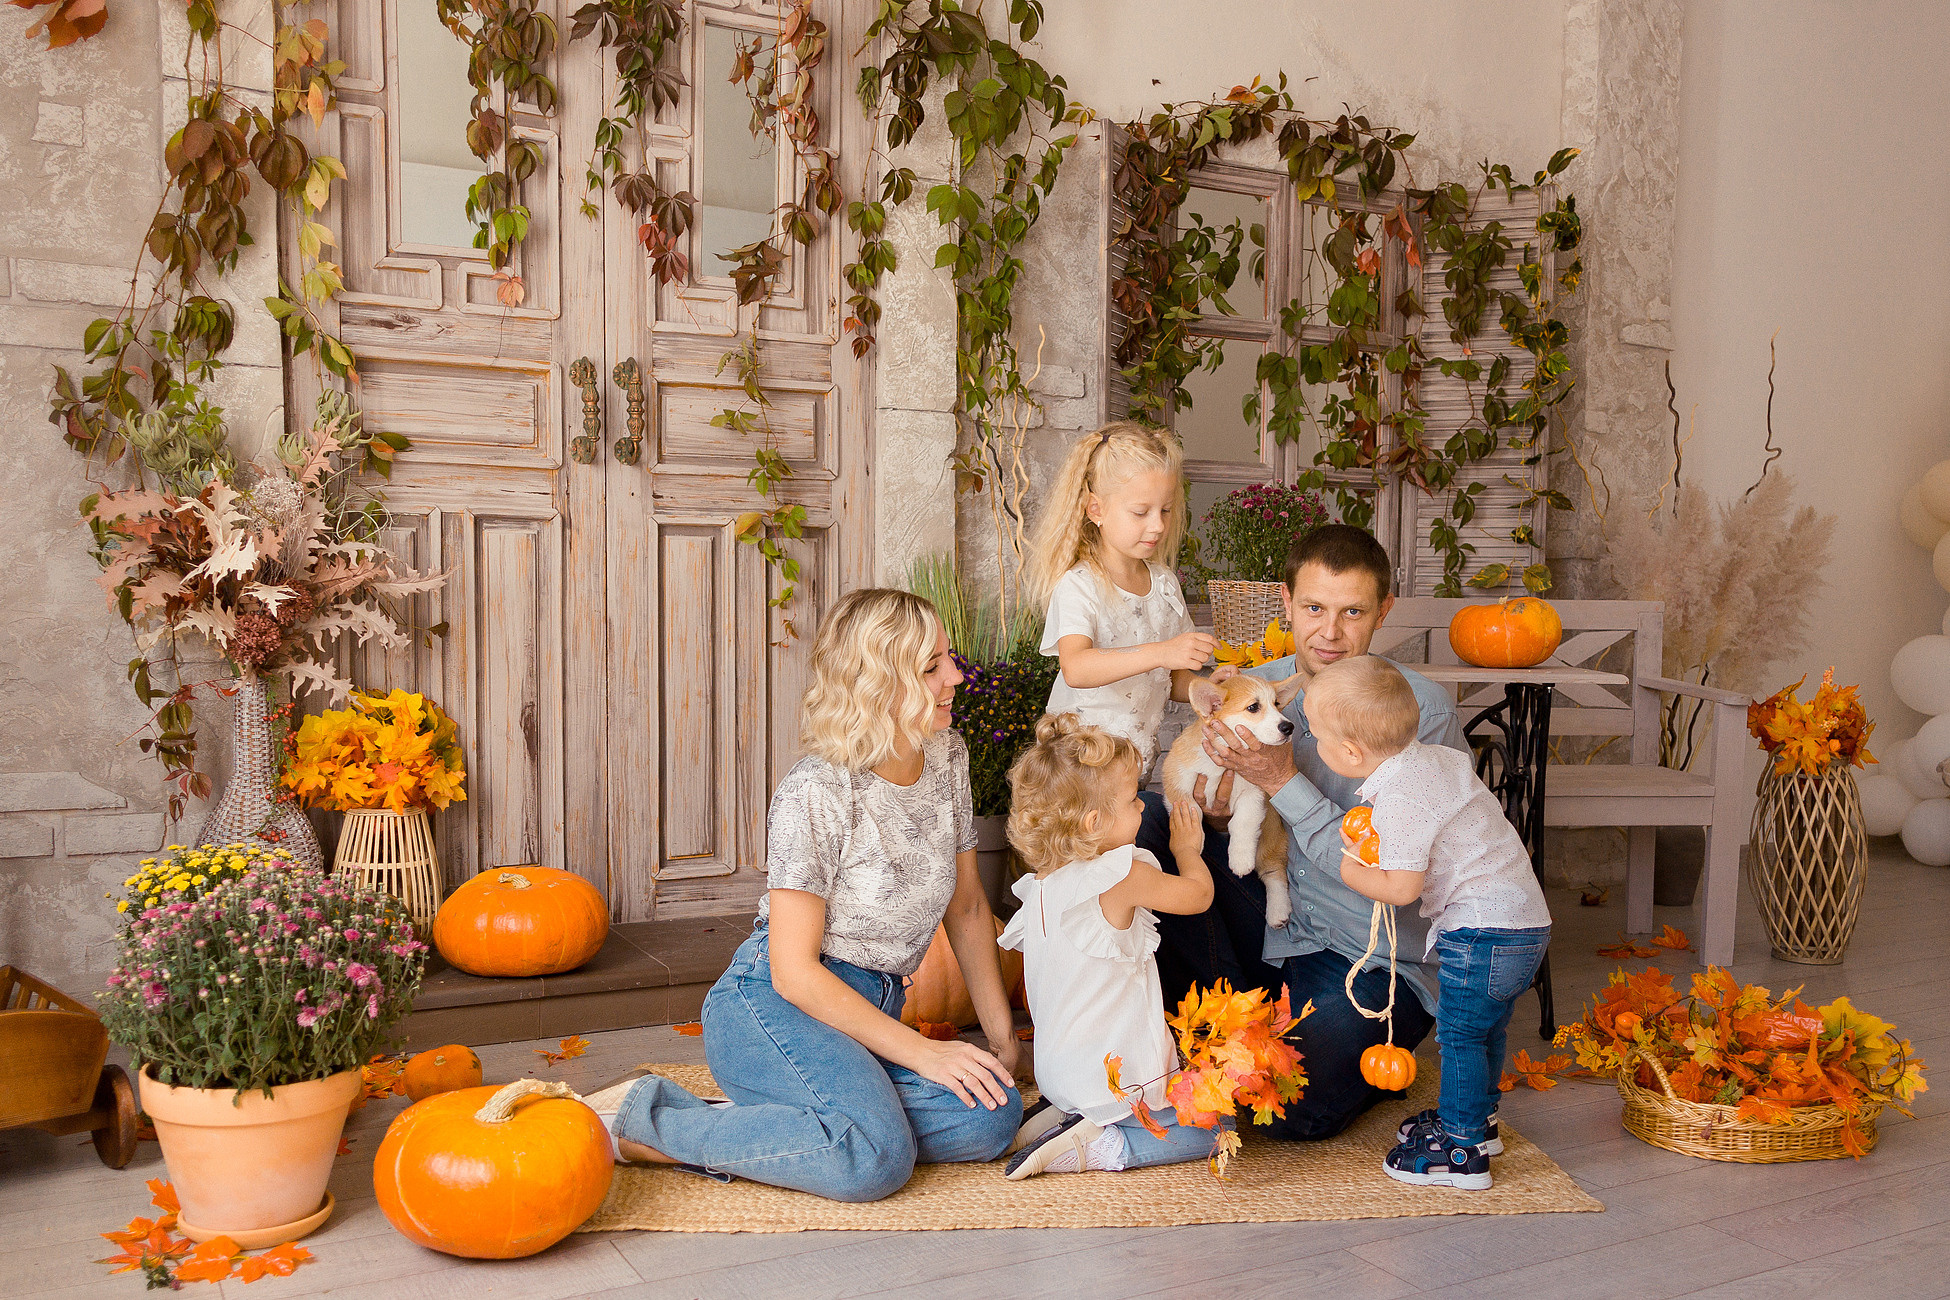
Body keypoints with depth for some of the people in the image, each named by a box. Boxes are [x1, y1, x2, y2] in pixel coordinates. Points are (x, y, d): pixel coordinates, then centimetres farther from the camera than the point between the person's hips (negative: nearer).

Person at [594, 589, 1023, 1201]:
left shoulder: (946, 756, 5)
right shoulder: (815, 794, -16)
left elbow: (967, 907, 16)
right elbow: (793, 971, -18)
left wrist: (1000, 1032, 11)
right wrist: (921, 1052, -18)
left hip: (868, 1013, 7)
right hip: (775, 1008, -7)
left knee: (993, 1116, -20)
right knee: (876, 1157, -33)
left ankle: (748, 1128, -11)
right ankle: (640, 1119, -17)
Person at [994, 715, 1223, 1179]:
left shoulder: (1041, 883, 2)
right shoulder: (1122, 875, -20)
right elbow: (1199, 894, -4)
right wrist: (1188, 849, 17)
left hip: (1056, 1067, 8)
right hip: (1116, 1077, -8)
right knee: (1212, 1129, 9)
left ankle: (1060, 1114, 10)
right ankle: (1097, 1148, -7)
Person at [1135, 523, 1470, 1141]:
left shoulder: (1423, 709, -12)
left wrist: (1284, 782, -23)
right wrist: (1216, 814, -17)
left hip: (1375, 961, -4)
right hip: (1270, 927, 4)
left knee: (1291, 1111, -26)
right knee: (1144, 825, -14)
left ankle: (1362, 1051, 11)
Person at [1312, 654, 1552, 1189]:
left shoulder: (1399, 798, -22)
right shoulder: (1435, 758, 6)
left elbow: (1403, 887, -21)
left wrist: (1352, 873, -2)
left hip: (1485, 932, -10)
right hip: (1522, 921, 10)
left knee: (1460, 1034, -2)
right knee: (1484, 1029, 22)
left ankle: (1462, 1151, 4)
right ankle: (1476, 1118, 37)